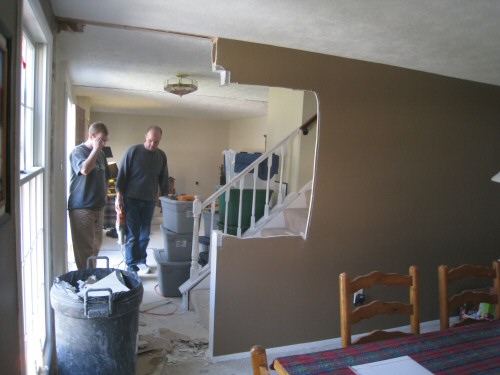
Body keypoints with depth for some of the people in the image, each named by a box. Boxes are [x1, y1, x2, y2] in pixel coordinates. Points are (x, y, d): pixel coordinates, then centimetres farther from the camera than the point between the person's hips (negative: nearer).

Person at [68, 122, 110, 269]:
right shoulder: (78, 151, -9)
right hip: (82, 207, -7)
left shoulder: (101, 154, 13)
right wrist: (95, 149, -20)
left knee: (96, 244, 15)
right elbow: (85, 169, -29)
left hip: (98, 206, 8)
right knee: (85, 247, -4)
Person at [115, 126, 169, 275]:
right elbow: (122, 174, -5)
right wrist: (119, 196, -8)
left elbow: (164, 179, 13)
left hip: (150, 201, 3)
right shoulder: (132, 151, -6)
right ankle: (131, 265, 9)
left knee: (145, 235, 9)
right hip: (131, 199, -3)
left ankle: (141, 261, 23)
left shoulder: (162, 156, 5)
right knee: (132, 235, -1)